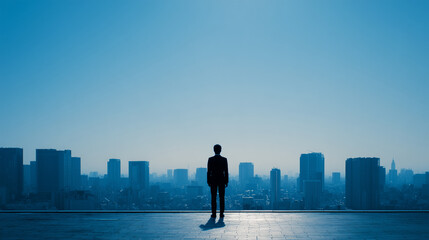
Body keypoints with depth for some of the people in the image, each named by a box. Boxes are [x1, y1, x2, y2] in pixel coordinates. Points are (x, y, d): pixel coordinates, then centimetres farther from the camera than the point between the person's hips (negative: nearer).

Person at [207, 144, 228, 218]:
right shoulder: (224, 159, -2)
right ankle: (221, 213, 3)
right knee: (222, 197, 4)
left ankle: (214, 213, 1)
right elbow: (226, 171, -2)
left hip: (213, 180, 0)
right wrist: (226, 181, 3)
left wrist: (208, 181, 2)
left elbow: (208, 171, -4)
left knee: (213, 197, 2)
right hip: (222, 180, 0)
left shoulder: (210, 159, -4)